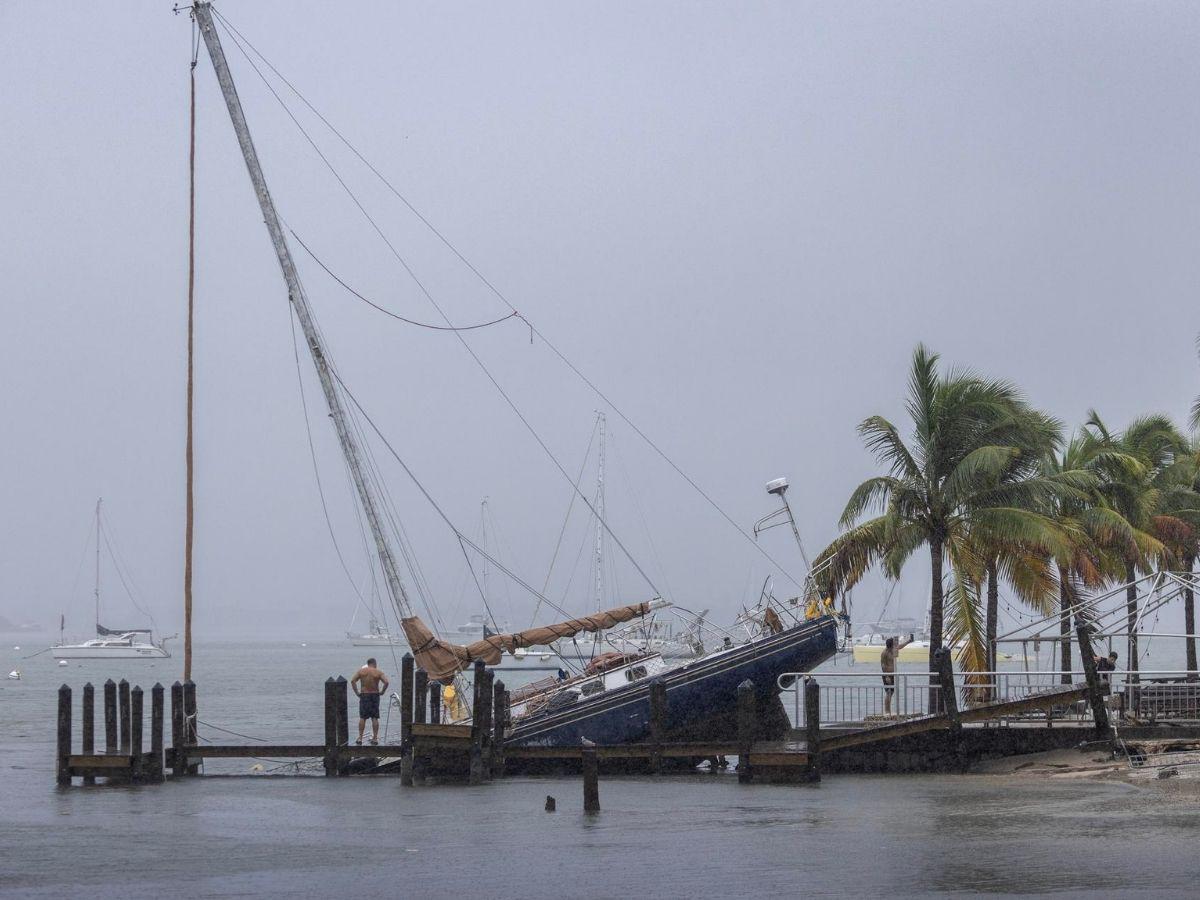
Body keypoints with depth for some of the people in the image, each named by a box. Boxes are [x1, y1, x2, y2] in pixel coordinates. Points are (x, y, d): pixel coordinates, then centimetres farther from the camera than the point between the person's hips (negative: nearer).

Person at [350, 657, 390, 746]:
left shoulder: (361, 671, 1)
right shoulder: (378, 672, -3)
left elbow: (353, 681, -8)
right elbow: (386, 682, -15)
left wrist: (356, 692, -3)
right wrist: (382, 691, -2)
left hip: (364, 695, 0)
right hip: (375, 695, 0)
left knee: (362, 718, 5)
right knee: (374, 718, 5)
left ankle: (360, 738, 1)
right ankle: (375, 738, 5)